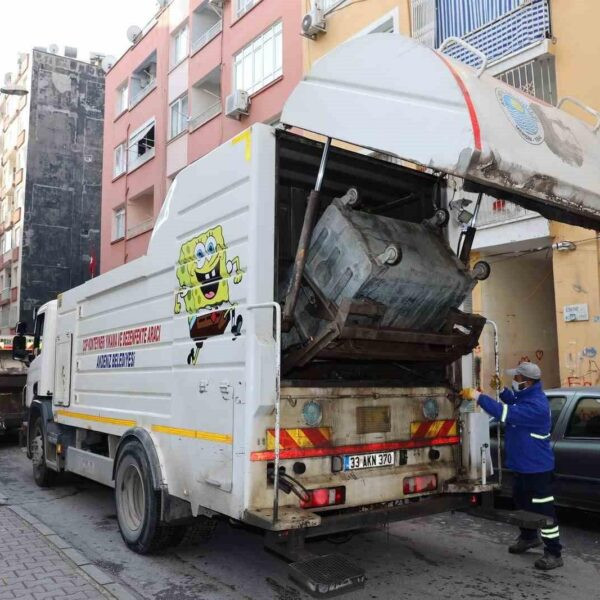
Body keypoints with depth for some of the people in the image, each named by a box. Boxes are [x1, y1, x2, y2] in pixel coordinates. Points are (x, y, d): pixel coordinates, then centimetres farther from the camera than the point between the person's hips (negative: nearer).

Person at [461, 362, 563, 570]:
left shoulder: (536, 404, -30)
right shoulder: (527, 395, 3)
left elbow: (505, 413, -37)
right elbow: (513, 401, 25)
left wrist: (477, 396, -32)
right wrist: (500, 389, 6)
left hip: (537, 467, -11)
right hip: (523, 465, 11)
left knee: (543, 508, -1)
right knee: (522, 501, 24)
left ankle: (554, 553, 11)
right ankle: (529, 537, 44)